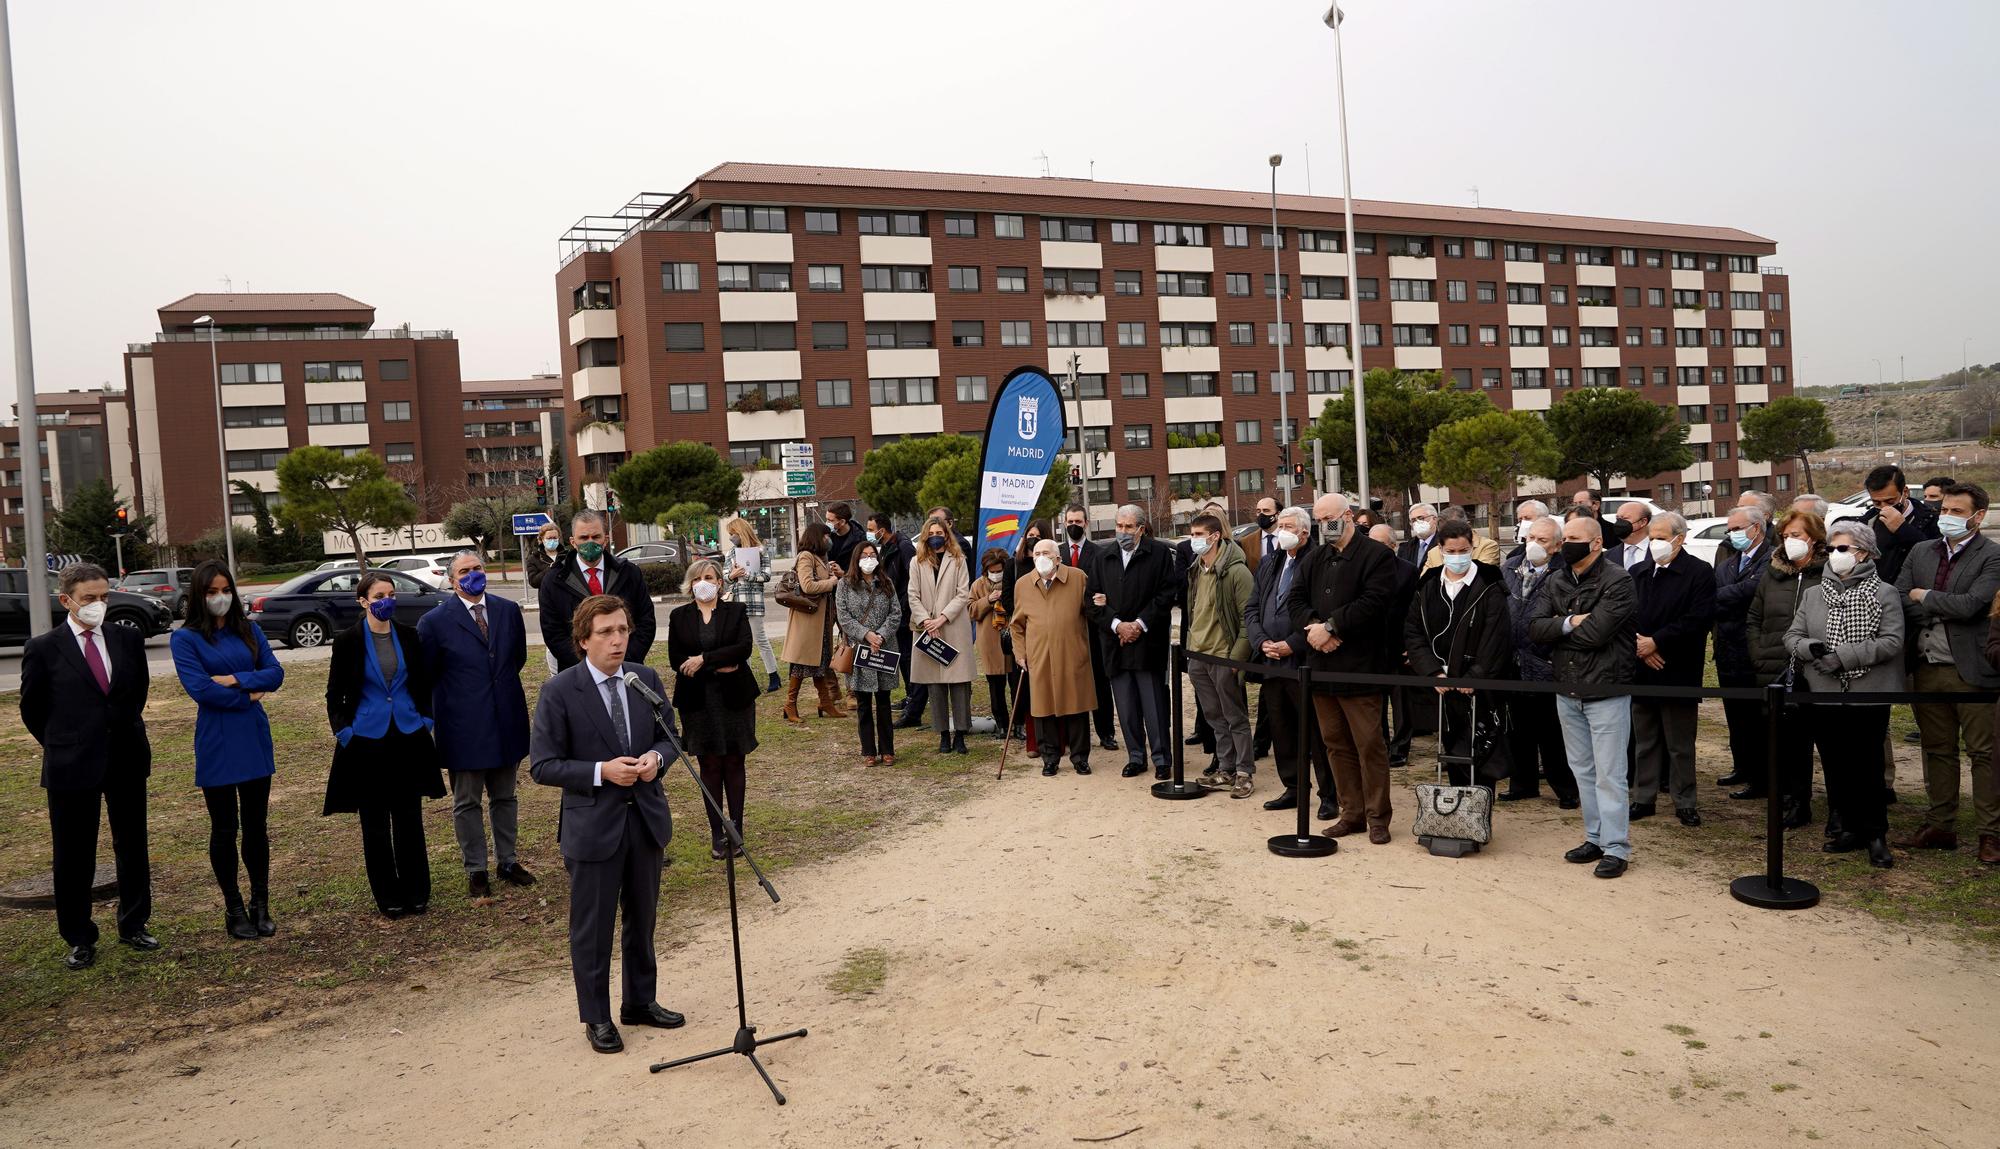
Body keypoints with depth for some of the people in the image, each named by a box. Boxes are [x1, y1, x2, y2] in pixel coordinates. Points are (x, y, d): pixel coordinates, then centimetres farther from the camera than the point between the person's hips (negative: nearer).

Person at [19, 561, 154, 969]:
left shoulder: (128, 640, 2)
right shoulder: (43, 649, -7)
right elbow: (32, 710, 3)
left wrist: (124, 732, 14)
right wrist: (62, 746, 7)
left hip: (127, 760, 3)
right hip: (71, 767, -3)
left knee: (133, 847, 12)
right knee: (73, 857, 7)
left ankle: (134, 925, 26)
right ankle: (79, 939, 20)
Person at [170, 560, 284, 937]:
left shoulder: (248, 630, 7)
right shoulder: (186, 639, -4)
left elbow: (275, 673, -1)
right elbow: (200, 688, -15)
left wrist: (236, 679, -14)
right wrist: (248, 697, -8)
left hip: (255, 741, 3)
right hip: (217, 746, -3)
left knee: (256, 826, 9)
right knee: (225, 829, 8)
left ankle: (260, 906, 20)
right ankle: (234, 909, 21)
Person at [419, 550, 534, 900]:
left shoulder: (508, 610, 1)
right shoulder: (435, 621, -9)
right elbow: (425, 675, -1)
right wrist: (433, 718, 4)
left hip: (506, 722, 4)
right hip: (464, 727, -3)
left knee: (505, 797, 16)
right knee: (467, 802, 8)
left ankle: (507, 861, 29)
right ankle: (475, 869, 20)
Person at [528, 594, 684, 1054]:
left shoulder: (646, 679, 0)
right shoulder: (559, 692, -13)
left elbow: (670, 737, 10)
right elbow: (542, 765, -12)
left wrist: (656, 757, -13)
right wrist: (601, 771, -23)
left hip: (645, 817, 5)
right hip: (593, 825, -4)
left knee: (642, 917, 19)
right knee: (592, 927, 8)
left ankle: (641, 1001, 37)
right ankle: (596, 1017, 25)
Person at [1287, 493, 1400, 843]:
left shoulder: (1377, 555, -5)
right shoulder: (1315, 558, 16)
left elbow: (1372, 603, -17)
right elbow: (1295, 599, 9)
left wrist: (1330, 626, -16)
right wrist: (1312, 626, -11)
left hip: (1360, 668, -7)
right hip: (1322, 666, 7)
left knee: (1369, 745, -2)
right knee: (1336, 744, 11)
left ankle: (1377, 817, 8)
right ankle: (1352, 813, 20)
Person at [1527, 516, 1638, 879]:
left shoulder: (1617, 580, -13)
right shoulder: (1557, 581, 8)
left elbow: (1595, 633, -23)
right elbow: (1534, 629, -2)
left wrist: (1558, 631, -7)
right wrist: (1569, 624, -18)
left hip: (1606, 690, -7)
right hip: (1568, 690, 7)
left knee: (1608, 774, -3)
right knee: (1582, 769, 15)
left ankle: (1616, 847, 5)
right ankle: (1595, 838, 26)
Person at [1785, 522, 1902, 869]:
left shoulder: (1883, 593, -2)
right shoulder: (1812, 594, 10)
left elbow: (1892, 642, -11)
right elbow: (1791, 636, 8)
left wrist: (1843, 655, -18)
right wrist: (1810, 648, -14)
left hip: (1868, 697, -4)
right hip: (1824, 696, 4)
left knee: (1866, 769, 0)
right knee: (1835, 768, 9)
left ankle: (1876, 835, 13)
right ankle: (1851, 829, 22)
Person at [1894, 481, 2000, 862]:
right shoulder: (1920, 552, 10)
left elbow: (1969, 605, -19)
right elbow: (1898, 599, 2)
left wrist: (1924, 596, -6)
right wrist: (1943, 613, -11)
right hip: (1927, 669, 5)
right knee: (1938, 751, 13)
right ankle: (1940, 827, 22)